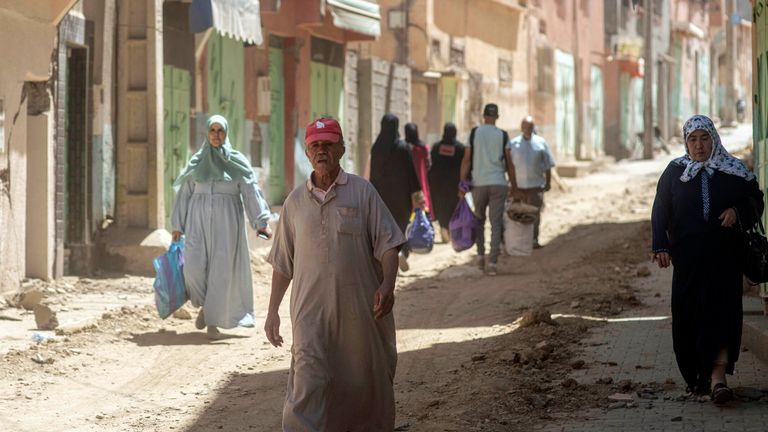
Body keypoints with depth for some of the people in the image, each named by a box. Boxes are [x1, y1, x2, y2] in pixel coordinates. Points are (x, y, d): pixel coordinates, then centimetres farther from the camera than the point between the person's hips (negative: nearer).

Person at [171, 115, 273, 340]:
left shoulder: (236, 161, 3)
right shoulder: (197, 161, 9)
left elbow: (251, 191, -3)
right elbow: (185, 193, 12)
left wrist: (261, 222, -12)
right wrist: (178, 224, 8)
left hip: (226, 222, -1)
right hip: (199, 220, 1)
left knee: (221, 271, -4)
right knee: (194, 266, -11)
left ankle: (214, 320, 6)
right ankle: (205, 305, 17)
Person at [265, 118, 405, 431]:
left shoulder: (362, 192, 5)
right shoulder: (295, 201, 12)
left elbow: (387, 242, 0)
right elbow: (282, 262, 16)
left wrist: (387, 284, -16)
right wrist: (273, 311, 12)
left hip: (358, 308, -1)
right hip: (310, 308, 1)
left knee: (364, 380, 7)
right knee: (308, 382, -12)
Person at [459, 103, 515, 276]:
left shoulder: (474, 133, 2)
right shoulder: (503, 135, 2)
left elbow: (466, 160, 0)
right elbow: (508, 163, 4)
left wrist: (462, 183, 3)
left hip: (479, 183, 1)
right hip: (498, 183, -1)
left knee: (479, 220, 18)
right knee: (496, 223, 0)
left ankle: (480, 255, 10)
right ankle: (492, 262, -9)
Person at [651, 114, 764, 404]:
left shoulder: (733, 170, 5)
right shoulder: (674, 171, 5)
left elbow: (755, 199, 9)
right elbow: (660, 211, 4)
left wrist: (738, 211, -12)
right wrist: (661, 247, -7)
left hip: (724, 255, -1)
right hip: (687, 257, 1)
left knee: (722, 311, -11)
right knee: (688, 315, 1)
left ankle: (717, 377, -19)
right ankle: (695, 376, 17)